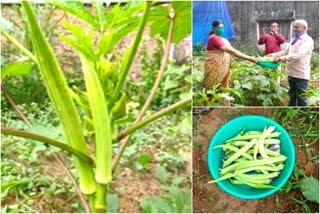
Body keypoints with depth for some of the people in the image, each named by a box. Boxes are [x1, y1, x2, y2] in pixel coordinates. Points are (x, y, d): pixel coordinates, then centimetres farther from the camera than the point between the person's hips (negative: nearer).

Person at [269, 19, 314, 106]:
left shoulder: (307, 40, -14)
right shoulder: (294, 39, 14)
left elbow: (299, 54, -27)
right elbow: (286, 51, 22)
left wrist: (281, 58, -32)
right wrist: (274, 55, 8)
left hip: (301, 74, -9)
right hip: (291, 72, 9)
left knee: (301, 97, 1)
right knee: (292, 96, 20)